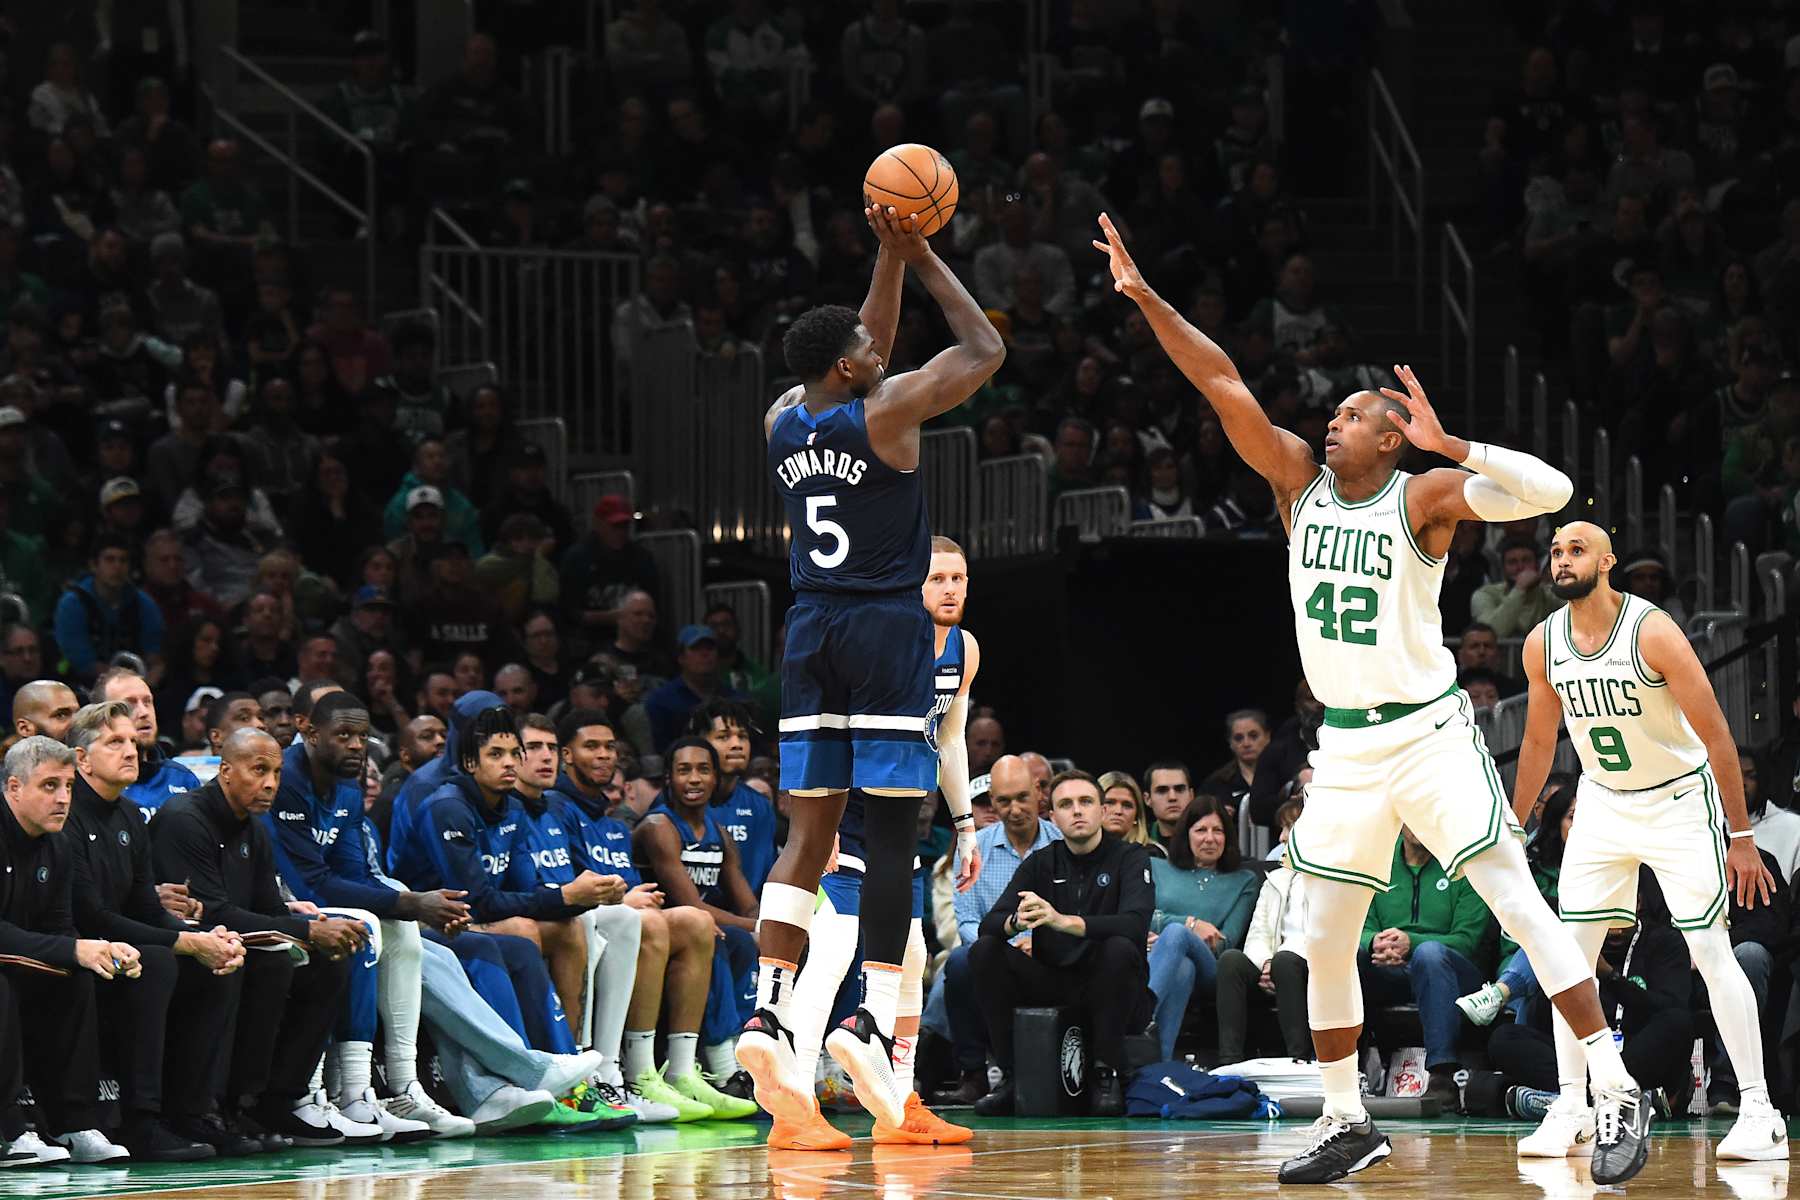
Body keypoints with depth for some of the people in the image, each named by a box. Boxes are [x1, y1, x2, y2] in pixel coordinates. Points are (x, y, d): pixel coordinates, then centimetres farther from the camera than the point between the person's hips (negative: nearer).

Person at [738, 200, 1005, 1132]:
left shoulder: (781, 421, 7)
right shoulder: (884, 414, -10)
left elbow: (864, 358, 26)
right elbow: (985, 351, 0)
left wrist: (889, 255, 23)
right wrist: (923, 258, 8)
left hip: (810, 634, 6)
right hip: (886, 631, -6)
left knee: (808, 830, 6)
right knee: (891, 828, -4)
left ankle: (767, 1016, -5)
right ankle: (872, 1019, -12)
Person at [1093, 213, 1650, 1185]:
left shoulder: (1422, 497, -8)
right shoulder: (1299, 481, 6)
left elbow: (1550, 490, -22)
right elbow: (1222, 386, 0)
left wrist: (1446, 443, -25)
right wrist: (1144, 297, -7)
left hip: (1428, 733, -6)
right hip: (1345, 745, 6)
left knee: (1519, 904, -12)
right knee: (1324, 941, 7)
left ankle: (1619, 1098, -12)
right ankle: (1347, 1123, 19)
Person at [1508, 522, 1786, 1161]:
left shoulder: (1652, 631, -23)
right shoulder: (1542, 644, -7)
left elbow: (1716, 735, -19)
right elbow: (1539, 741, 9)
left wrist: (1741, 838, -19)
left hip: (1679, 801, -5)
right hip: (1603, 802, 5)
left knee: (1711, 950, -10)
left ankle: (1759, 1113, -6)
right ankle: (1568, 1109, 3)